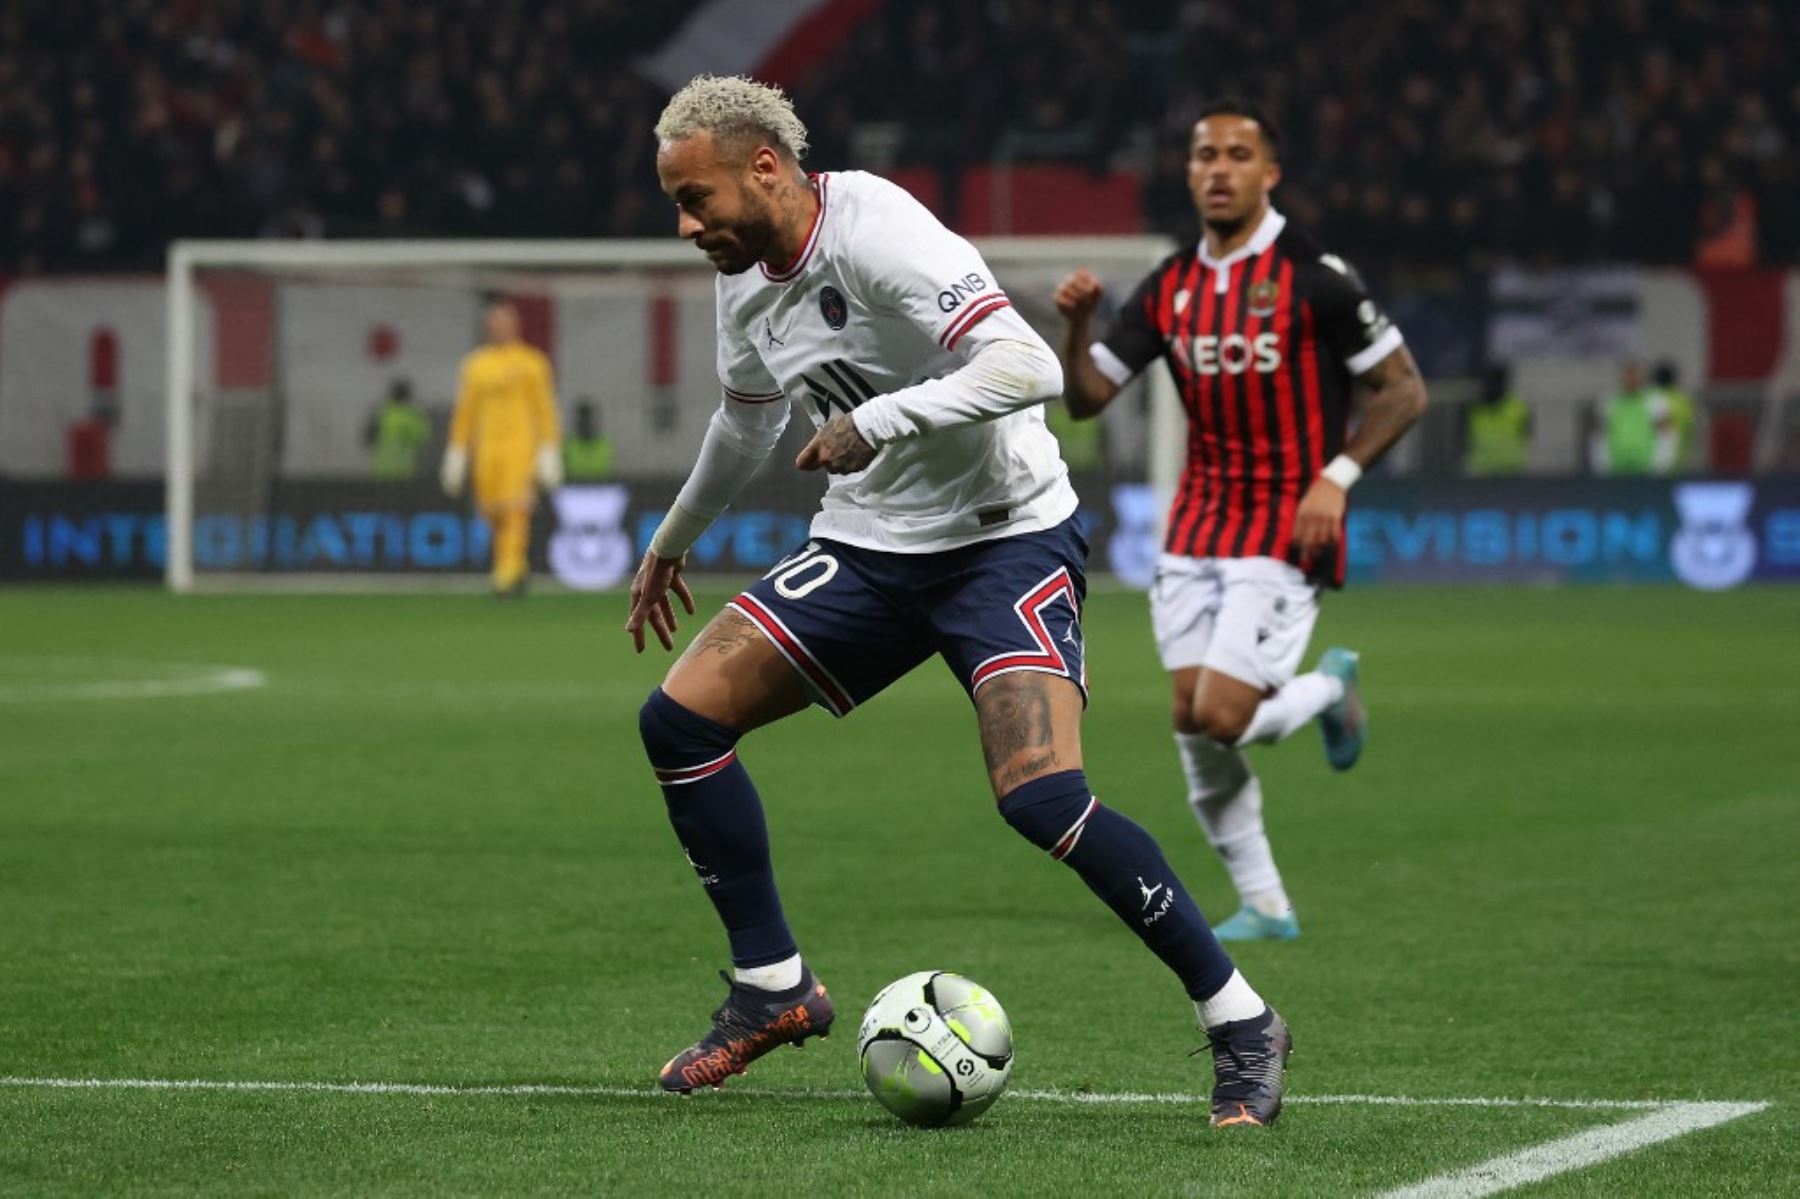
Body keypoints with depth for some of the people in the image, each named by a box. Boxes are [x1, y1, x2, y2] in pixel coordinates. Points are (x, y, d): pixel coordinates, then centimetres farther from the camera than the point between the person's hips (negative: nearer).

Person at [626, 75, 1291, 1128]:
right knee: (679, 719, -2)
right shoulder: (746, 277, 5)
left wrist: (874, 421, -33)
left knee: (1042, 797, -25)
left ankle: (1242, 1026, -11)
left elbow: (1030, 368, -33)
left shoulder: (882, 236, -22)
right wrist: (673, 542, 38)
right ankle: (775, 990, 12)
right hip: (868, 547, 8)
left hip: (1005, 538, -8)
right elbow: (749, 419, 26)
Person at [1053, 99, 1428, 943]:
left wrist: (1335, 477, -16)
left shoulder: (1312, 277, -10)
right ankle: (1264, 907, 13)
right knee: (1193, 723, 0)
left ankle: (1328, 690, 17)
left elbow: (1403, 390, -6)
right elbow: (1087, 397, 7)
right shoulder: (1170, 288, 6)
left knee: (1222, 717, -16)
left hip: (1286, 531, -6)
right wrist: (1077, 323, -12)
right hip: (1197, 527, 6)